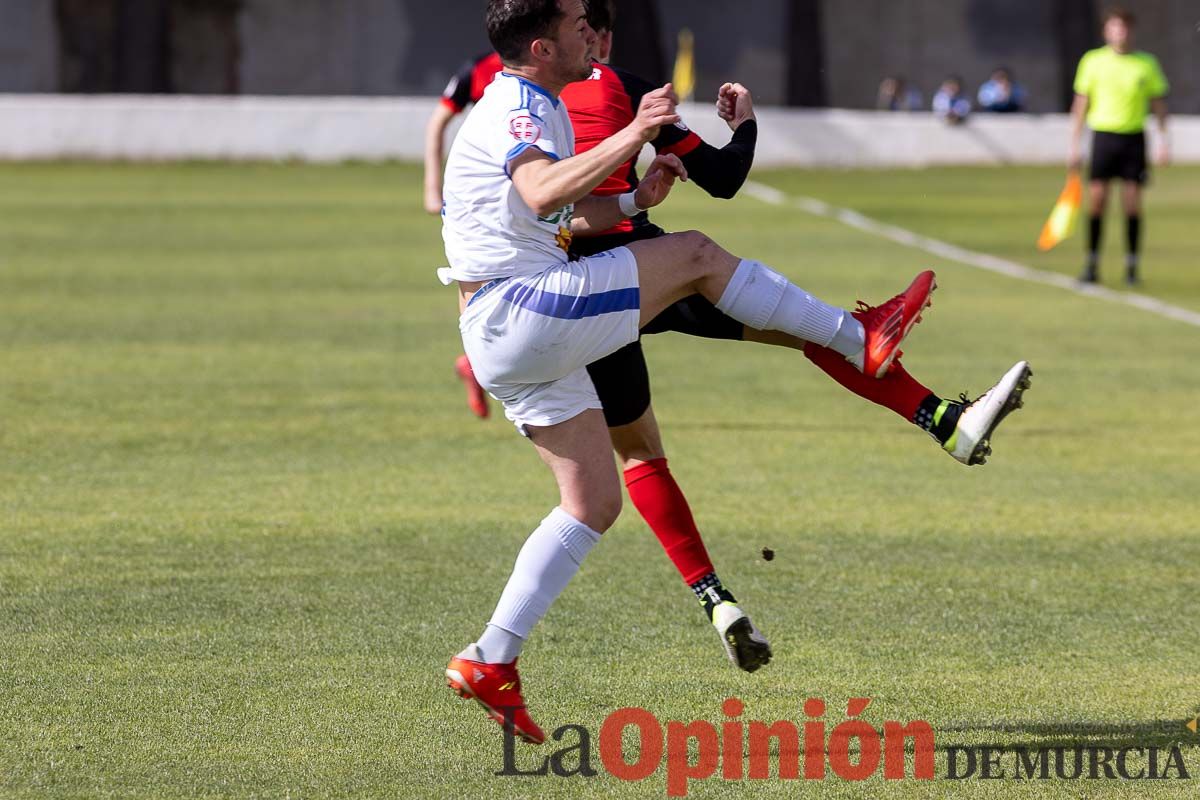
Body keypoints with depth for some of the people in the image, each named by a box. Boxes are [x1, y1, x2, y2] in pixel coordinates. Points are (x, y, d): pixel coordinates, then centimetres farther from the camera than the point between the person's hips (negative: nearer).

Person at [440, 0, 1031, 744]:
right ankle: (857, 336, 0)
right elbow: (542, 195, -34)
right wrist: (631, 137, -39)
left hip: (515, 340, 11)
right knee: (694, 255, -10)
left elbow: (569, 222, 29)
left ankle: (490, 665, 7)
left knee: (595, 502, 10)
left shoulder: (540, 110, 21)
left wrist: (637, 200, 15)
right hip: (516, 313, -11)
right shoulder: (515, 110, -12)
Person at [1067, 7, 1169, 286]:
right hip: (1103, 134, 0)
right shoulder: (1092, 61, 3)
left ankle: (1131, 265, 6)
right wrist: (1073, 143, 2)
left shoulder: (1147, 63, 4)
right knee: (1096, 198, -4)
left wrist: (1163, 140, 1)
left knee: (1132, 202, -2)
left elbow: (1158, 103, 9)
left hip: (1134, 137, 0)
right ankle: (1092, 264, 5)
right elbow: (1081, 103, 6)